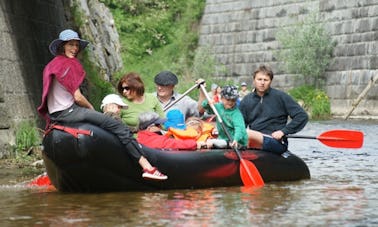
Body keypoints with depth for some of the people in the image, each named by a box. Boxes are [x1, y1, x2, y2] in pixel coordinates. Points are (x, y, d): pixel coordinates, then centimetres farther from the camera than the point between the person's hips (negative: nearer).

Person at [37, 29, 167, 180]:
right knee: (119, 127, -14)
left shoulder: (50, 65, 18)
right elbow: (77, 97, -13)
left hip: (54, 114, 10)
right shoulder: (69, 64, -10)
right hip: (67, 112, -10)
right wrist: (91, 107, 6)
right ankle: (146, 166, -25)